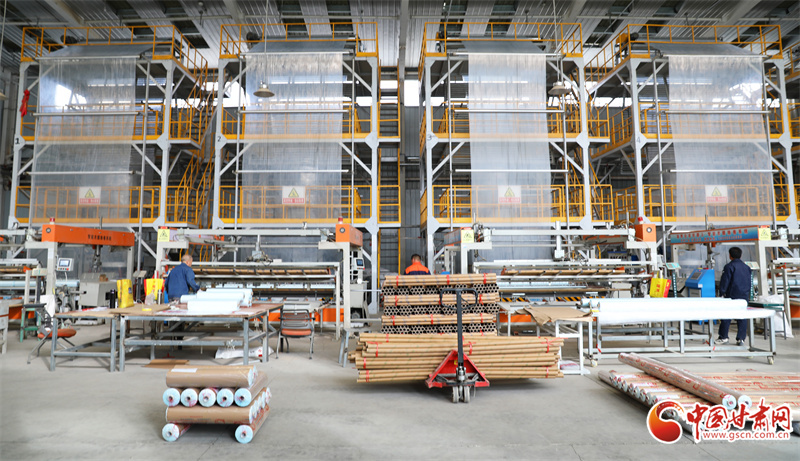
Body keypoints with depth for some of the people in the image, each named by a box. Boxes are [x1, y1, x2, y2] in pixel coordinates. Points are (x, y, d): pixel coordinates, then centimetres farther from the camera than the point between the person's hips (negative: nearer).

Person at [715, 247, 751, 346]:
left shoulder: (729, 266, -8)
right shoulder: (747, 267, 13)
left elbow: (724, 282, -11)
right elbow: (750, 282, 19)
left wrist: (722, 293, -4)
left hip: (731, 296, -6)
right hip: (744, 297, 6)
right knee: (742, 317, 7)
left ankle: (723, 337, 2)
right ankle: (741, 339, 7)